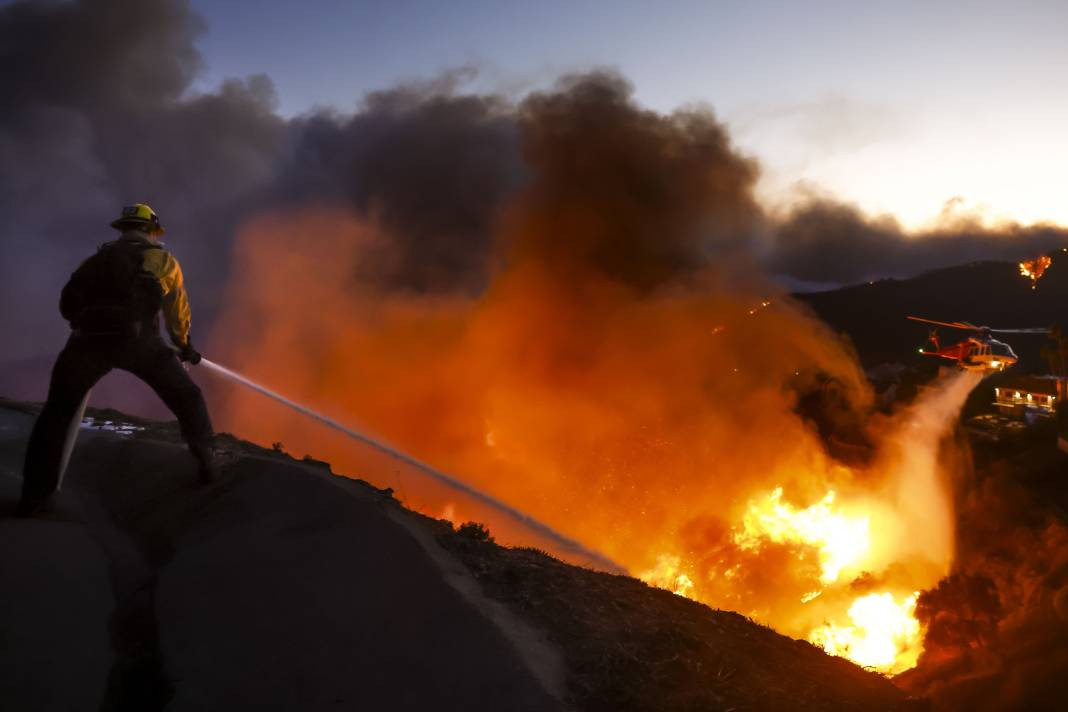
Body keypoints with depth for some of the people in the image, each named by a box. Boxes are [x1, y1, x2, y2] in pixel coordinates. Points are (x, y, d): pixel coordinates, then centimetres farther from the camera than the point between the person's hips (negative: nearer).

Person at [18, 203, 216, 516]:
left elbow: (68, 303, 22)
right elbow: (178, 310, 26)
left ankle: (35, 495, 11)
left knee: (57, 412, 17)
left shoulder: (98, 257, 28)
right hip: (136, 338, -2)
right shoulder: (163, 259, 21)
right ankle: (205, 463, 13)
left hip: (89, 338, 2)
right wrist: (184, 346, 41)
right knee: (187, 398, 18)